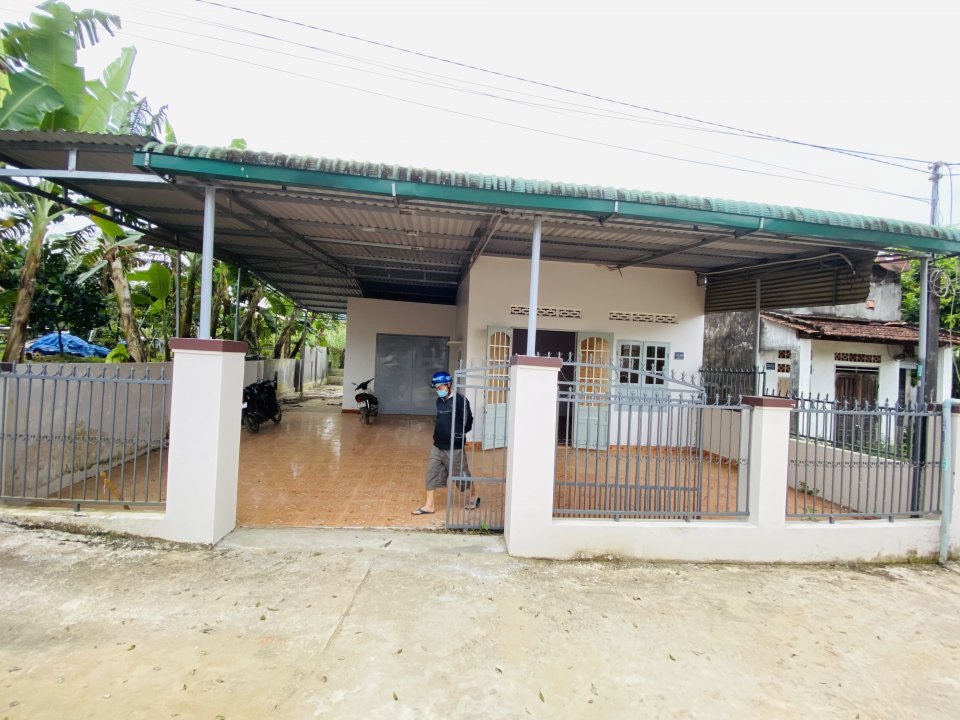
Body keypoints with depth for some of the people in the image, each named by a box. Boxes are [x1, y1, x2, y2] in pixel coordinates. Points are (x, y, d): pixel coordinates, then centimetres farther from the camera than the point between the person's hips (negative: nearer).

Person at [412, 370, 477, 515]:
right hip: (437, 446, 7)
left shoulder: (460, 400, -17)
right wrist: (439, 432, 9)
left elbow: (468, 422, -15)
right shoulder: (439, 401, 8)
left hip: (454, 448, -7)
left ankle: (473, 498, 32)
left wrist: (458, 434, -5)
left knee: (461, 475, 8)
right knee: (431, 474, 7)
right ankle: (429, 506, 18)